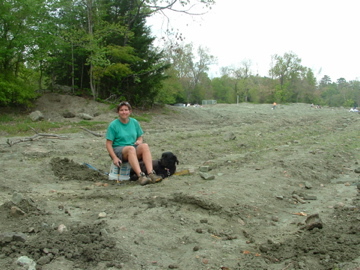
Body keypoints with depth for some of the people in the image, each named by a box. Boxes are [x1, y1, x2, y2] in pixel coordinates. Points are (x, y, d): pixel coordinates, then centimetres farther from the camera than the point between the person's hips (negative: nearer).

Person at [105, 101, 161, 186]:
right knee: (131, 149, -37)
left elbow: (140, 137, 20)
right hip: (118, 149, -4)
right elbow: (109, 144, -3)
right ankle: (140, 176, -51)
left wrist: (139, 141, -6)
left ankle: (151, 173, -44)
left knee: (145, 146, -29)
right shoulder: (113, 125, 0)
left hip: (134, 148, 4)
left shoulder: (134, 122, 12)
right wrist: (114, 158, -17)